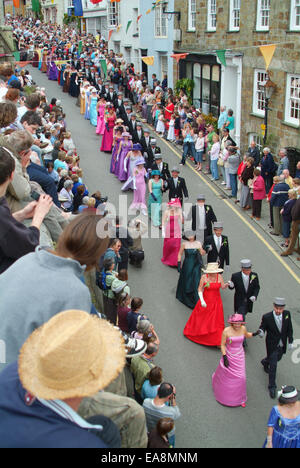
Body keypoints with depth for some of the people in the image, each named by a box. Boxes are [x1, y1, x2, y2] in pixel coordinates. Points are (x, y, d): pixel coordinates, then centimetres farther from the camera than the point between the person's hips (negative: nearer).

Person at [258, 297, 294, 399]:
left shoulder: (287, 314, -14)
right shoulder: (267, 317, -25)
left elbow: (289, 329, -2)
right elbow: (262, 327, -11)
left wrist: (290, 341, 1)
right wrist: (261, 332, -35)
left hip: (282, 344, 5)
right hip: (272, 345, -4)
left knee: (278, 358, 29)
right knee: (273, 366, 0)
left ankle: (265, 362, 62)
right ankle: (272, 387, 17)